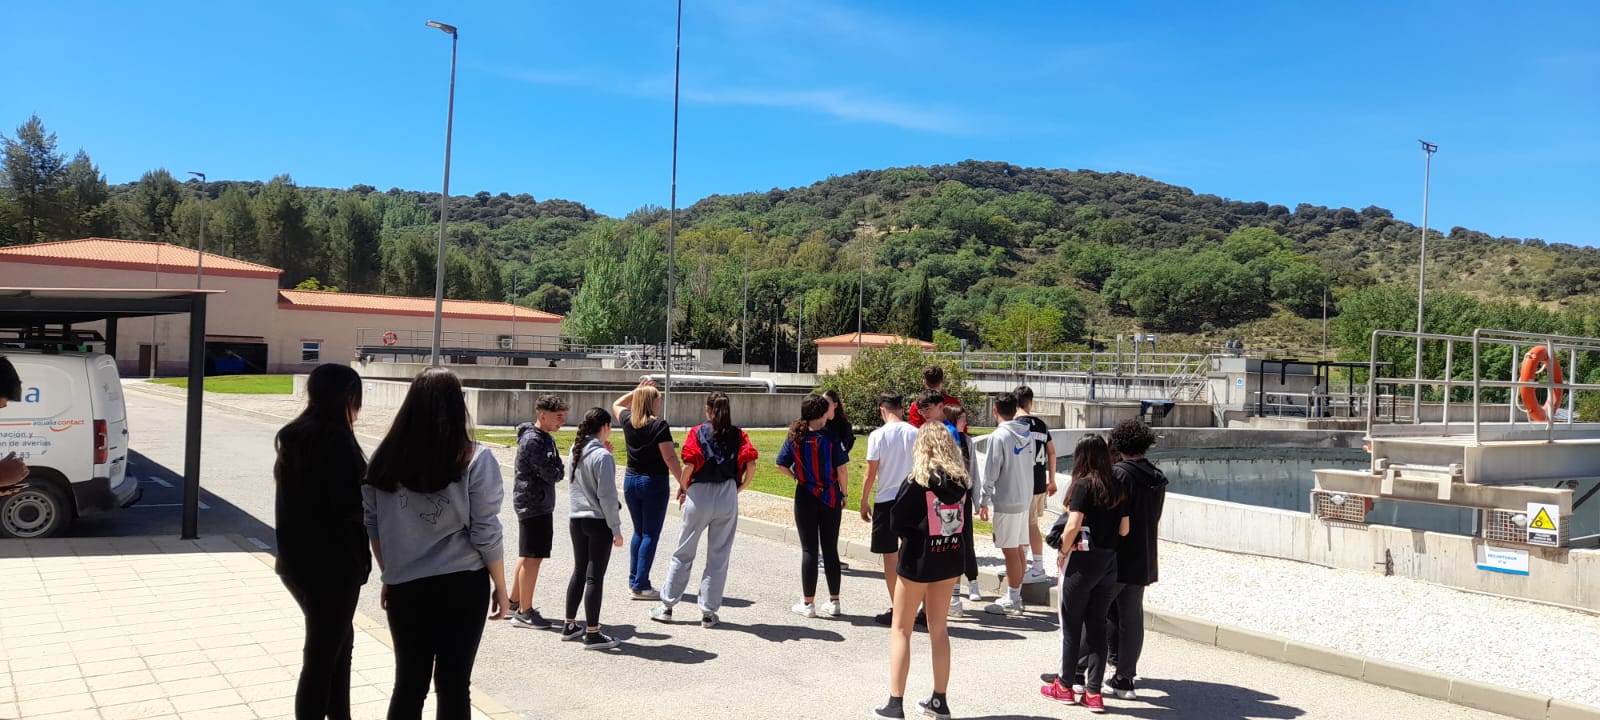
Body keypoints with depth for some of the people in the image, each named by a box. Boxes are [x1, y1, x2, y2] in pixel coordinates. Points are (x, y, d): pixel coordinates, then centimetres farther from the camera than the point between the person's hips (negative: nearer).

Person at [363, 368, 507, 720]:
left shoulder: (385, 457, -1)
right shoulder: (474, 459, -11)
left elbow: (373, 527, 6)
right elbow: (486, 534, -9)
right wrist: (500, 587, 3)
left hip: (404, 586, 3)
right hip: (462, 586, -3)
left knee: (408, 683, 14)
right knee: (453, 685, 7)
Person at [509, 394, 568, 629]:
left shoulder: (545, 438, 13)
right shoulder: (533, 440, -19)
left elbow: (556, 468, 11)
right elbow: (551, 474, -22)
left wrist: (557, 471, -8)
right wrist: (560, 471, -3)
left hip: (539, 503, 10)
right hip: (534, 504, -10)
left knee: (528, 555, 18)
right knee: (533, 557, -5)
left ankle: (514, 602, 29)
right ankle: (524, 612, 1)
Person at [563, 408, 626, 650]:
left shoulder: (576, 451, 5)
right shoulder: (603, 456, -17)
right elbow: (607, 496, -18)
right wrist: (616, 529, -11)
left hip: (576, 520, 7)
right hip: (598, 522, -7)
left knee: (579, 571, 18)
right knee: (595, 577, -1)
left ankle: (569, 625, 27)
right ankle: (592, 634, 5)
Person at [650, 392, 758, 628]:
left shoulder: (698, 432, -2)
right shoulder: (738, 434, 3)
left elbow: (690, 465, -14)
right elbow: (751, 464, -8)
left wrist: (683, 487, 1)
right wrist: (740, 488, 5)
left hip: (699, 496, -1)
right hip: (728, 498, 1)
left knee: (684, 553, 12)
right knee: (719, 556, 9)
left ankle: (667, 606, 19)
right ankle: (709, 612, 13)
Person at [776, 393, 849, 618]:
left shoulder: (795, 437, -3)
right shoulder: (831, 437, -9)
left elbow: (781, 465, 0)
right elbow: (842, 469, -8)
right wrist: (844, 493, 4)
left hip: (806, 496, 1)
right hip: (830, 497, 0)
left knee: (809, 550, 7)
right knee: (831, 549, 10)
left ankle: (808, 603, 9)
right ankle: (834, 602, 16)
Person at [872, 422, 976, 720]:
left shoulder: (917, 482, -14)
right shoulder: (962, 482, 0)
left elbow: (896, 523, -13)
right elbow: (967, 524, 6)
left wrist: (917, 532, 5)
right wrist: (967, 562, 13)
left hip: (918, 561, -5)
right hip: (951, 560, 5)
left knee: (901, 629, 6)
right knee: (939, 628, 16)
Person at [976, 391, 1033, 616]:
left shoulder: (999, 436, -15)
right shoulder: (1026, 434, 8)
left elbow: (989, 473, -14)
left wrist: (983, 501, -7)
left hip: (1006, 501, -8)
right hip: (1025, 497, 8)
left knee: (1010, 551, -2)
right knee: (1018, 549, 14)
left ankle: (1013, 601, 3)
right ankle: (1015, 596, 22)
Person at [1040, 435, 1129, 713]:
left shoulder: (1083, 485, -13)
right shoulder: (1117, 488, 4)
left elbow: (1073, 525, -18)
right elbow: (1124, 529, 7)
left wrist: (1062, 553, -5)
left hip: (1082, 561, -6)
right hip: (1109, 563, 6)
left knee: (1071, 626, 8)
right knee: (1097, 627, 11)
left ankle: (1065, 686, 20)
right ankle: (1093, 693, 12)